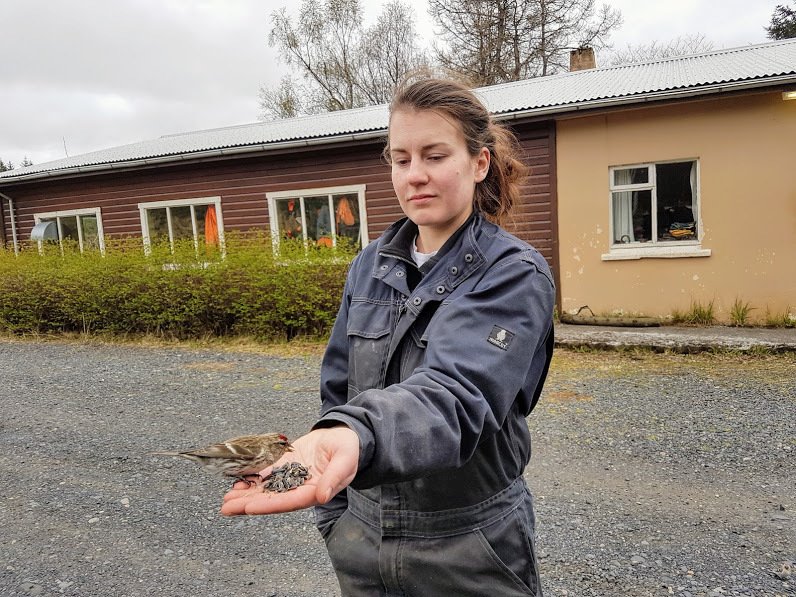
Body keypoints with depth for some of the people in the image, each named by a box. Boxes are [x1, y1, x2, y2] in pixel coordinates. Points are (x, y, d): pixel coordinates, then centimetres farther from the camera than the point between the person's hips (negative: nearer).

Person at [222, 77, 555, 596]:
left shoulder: (514, 275, -16)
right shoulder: (371, 266, -1)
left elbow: (452, 394, -32)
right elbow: (338, 392, 6)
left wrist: (356, 437, -51)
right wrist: (333, 513, 7)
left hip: (467, 551, -4)